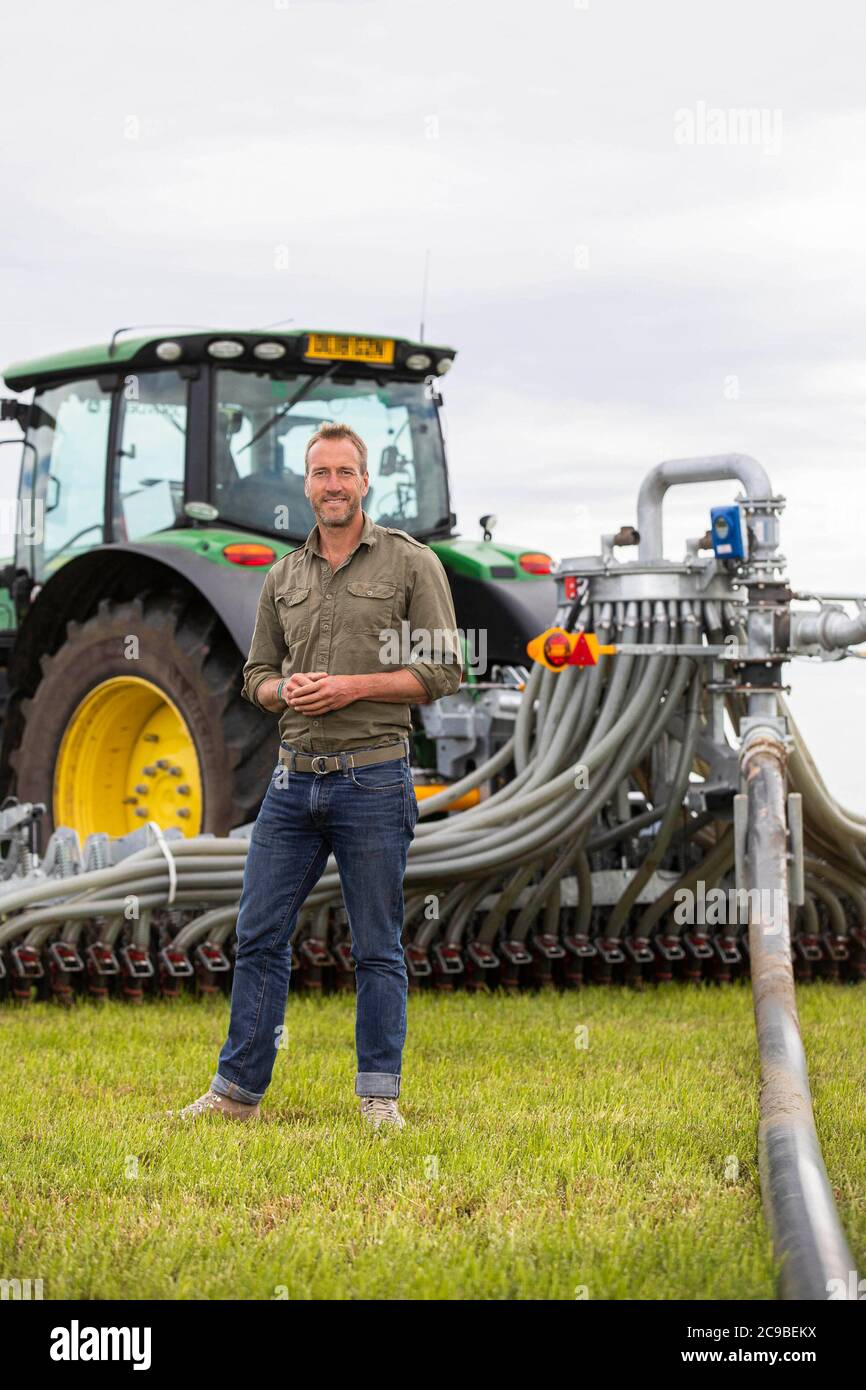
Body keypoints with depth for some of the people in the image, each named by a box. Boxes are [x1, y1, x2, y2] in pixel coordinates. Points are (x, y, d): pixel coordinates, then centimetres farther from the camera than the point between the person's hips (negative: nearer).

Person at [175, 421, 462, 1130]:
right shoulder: (284, 576, 13)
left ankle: (379, 1095, 9)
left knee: (378, 949, 2)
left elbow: (444, 670, -5)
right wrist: (286, 689, -5)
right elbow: (257, 673, 18)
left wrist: (353, 685, -14)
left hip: (374, 779, -4)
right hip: (294, 777, 4)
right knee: (260, 936, 5)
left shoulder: (412, 562, -1)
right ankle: (238, 1089, 12)